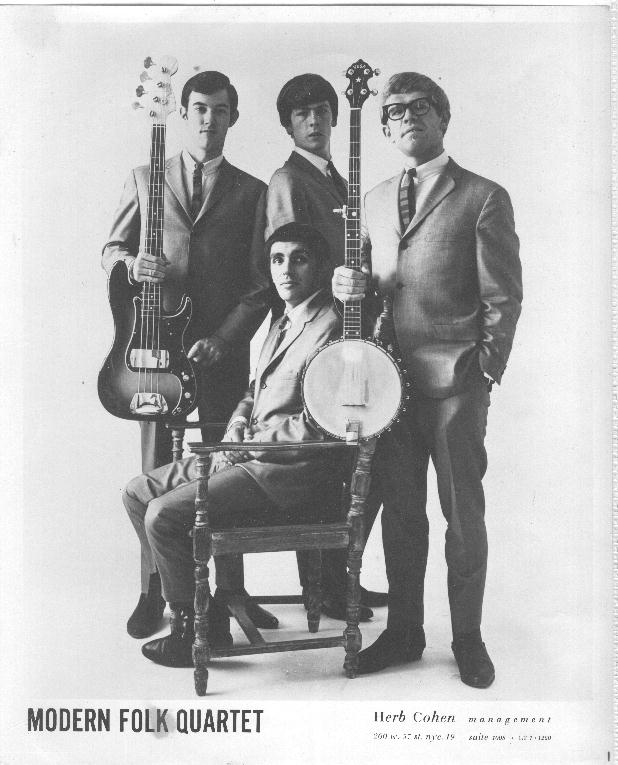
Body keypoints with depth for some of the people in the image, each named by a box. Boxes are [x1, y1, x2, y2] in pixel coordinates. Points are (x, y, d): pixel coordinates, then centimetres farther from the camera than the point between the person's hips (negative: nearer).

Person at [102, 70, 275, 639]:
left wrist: (223, 340, -9)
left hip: (224, 352, 0)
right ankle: (154, 592, 14)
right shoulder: (144, 180, 13)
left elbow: (261, 284, 3)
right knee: (156, 473, 2)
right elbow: (111, 250, 16)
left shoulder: (251, 192, 10)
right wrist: (130, 263, -9)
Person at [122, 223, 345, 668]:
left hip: (293, 473, -10)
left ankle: (199, 630, 0)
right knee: (138, 493, 7)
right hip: (251, 458, 10)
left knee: (164, 514, -20)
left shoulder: (332, 328, -14)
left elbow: (316, 428, -21)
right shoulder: (281, 326, 18)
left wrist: (245, 444, -12)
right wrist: (237, 427, 3)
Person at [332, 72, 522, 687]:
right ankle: (403, 631, 25)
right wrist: (350, 285, 1)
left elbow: (503, 298, -2)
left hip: (454, 381, -4)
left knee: (463, 513, 4)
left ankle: (467, 637, 21)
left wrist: (483, 371, -8)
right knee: (400, 511, 11)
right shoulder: (374, 199, 17)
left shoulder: (483, 197, 0)